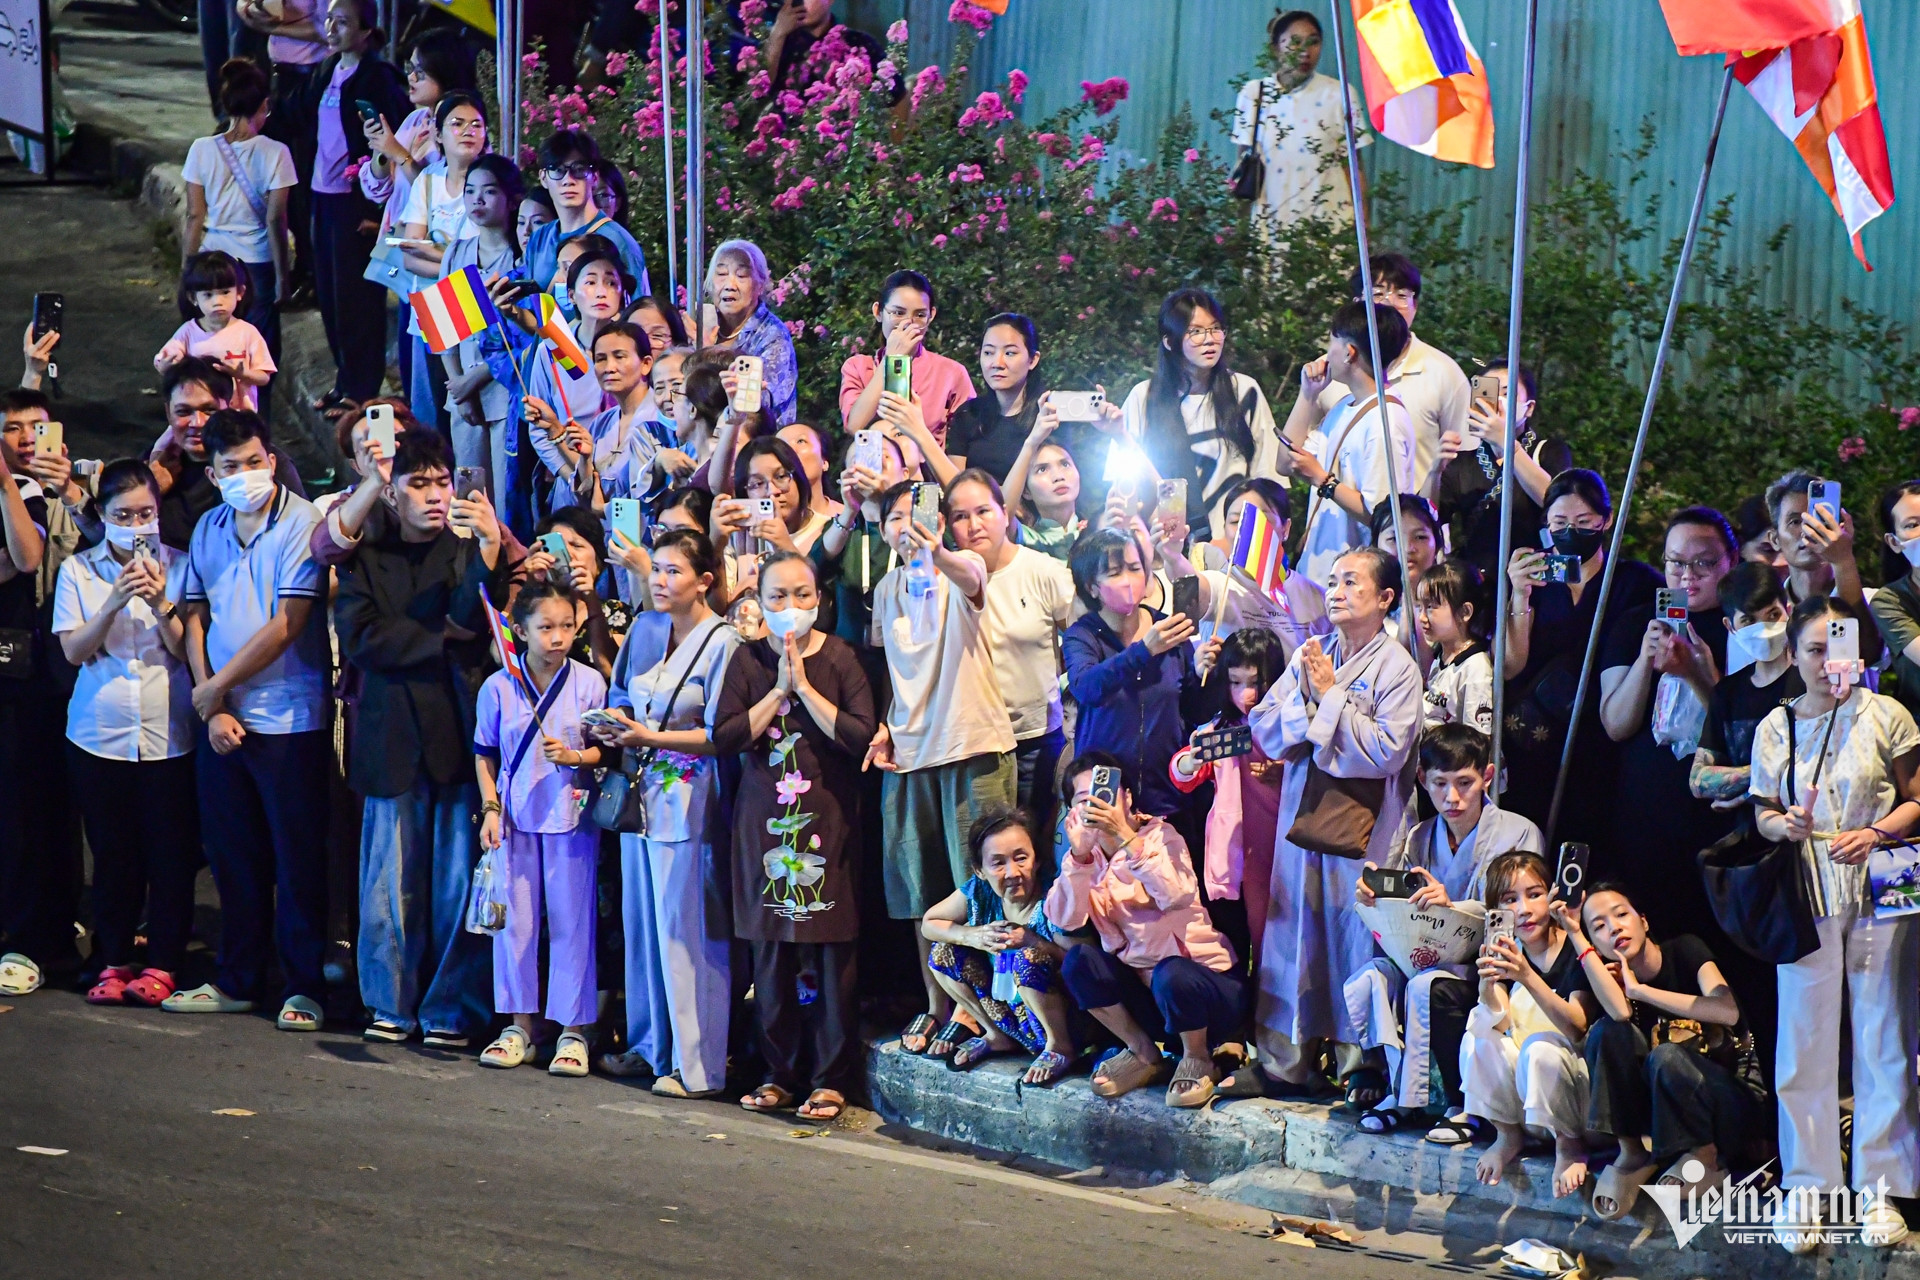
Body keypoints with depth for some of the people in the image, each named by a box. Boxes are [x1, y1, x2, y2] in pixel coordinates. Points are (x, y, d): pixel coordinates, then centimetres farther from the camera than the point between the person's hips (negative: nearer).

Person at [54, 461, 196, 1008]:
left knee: (171, 855, -1)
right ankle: (114, 963, 14)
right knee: (113, 856, 4)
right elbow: (74, 650, -3)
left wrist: (161, 602, -17)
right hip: (100, 733, 1)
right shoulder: (78, 570, 5)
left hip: (168, 734, -1)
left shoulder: (177, 566, 3)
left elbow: (186, 649, -1)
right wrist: (114, 603, -17)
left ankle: (162, 963, 8)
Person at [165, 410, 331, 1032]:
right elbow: (195, 619, 8)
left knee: (297, 859, 0)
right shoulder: (209, 530, 9)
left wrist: (216, 687, -9)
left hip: (290, 720, -6)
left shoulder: (302, 524, -10)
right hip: (221, 721, 6)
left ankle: (303, 988, 7)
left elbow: (285, 626, -15)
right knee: (233, 856, 12)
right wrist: (213, 708, -3)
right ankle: (237, 980, 22)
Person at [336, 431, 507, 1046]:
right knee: (389, 882, 4)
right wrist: (444, 642, -4)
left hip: (459, 735, -1)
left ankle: (453, 1009, 6)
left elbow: (474, 621, -10)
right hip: (392, 739, 1)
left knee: (459, 881, -2)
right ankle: (392, 1004, 15)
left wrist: (490, 551, -25)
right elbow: (360, 638, -1)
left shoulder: (469, 551, 8)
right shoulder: (364, 559, 12)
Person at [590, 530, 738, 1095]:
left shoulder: (721, 642, -10)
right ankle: (649, 1045, 21)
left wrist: (649, 736, -18)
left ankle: (695, 1065, -2)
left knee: (684, 929, -6)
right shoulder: (646, 629, 11)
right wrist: (612, 727, -1)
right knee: (642, 922, 11)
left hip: (689, 799, -7)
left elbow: (720, 734, -13)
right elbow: (621, 697, 21)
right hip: (643, 790, 7)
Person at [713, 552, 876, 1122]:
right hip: (764, 816, 2)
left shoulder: (838, 657, 0)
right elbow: (724, 737, -3)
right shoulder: (749, 659, 7)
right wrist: (778, 691, -9)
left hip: (828, 815, -2)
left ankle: (832, 1079, 3)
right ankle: (780, 1073, 14)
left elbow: (861, 736, -11)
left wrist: (805, 686, -12)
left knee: (832, 950, -4)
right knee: (770, 952, 4)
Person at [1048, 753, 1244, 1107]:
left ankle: (1198, 1059, -6)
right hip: (1142, 987, 5)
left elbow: (1178, 895, -33)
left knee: (1170, 974, -36)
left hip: (1206, 982, -5)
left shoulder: (1159, 836, -10)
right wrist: (1079, 854, -27)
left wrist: (1126, 838, -39)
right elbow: (1064, 920, -15)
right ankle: (1143, 1054, -1)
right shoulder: (1086, 854, 4)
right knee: (1078, 960, -18)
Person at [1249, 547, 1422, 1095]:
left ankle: (1364, 1063, 8)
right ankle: (1284, 1058, 17)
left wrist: (1330, 697, -12)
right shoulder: (1308, 656, 9)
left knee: (1359, 935, -3)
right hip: (1302, 813, 5)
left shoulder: (1397, 667, -6)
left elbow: (1387, 751, -17)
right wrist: (1305, 699, -13)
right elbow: (1264, 728, 4)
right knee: (1294, 930, 8)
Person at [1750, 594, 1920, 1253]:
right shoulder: (1776, 727, 7)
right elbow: (1763, 814, 12)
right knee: (1803, 1045, 2)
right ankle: (1804, 1191, 10)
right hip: (1806, 900, 2)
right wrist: (1785, 826, -10)